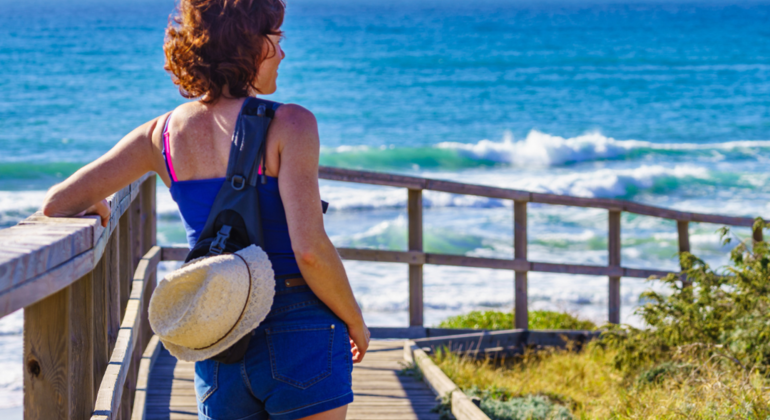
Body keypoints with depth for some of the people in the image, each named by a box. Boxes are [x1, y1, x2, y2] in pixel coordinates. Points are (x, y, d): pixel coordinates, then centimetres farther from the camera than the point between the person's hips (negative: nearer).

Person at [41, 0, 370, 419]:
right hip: (299, 336, -5)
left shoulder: (161, 134, 3)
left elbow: (57, 204, 4)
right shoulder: (288, 125, -11)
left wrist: (97, 207, 27)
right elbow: (310, 249, -19)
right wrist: (355, 321, -2)